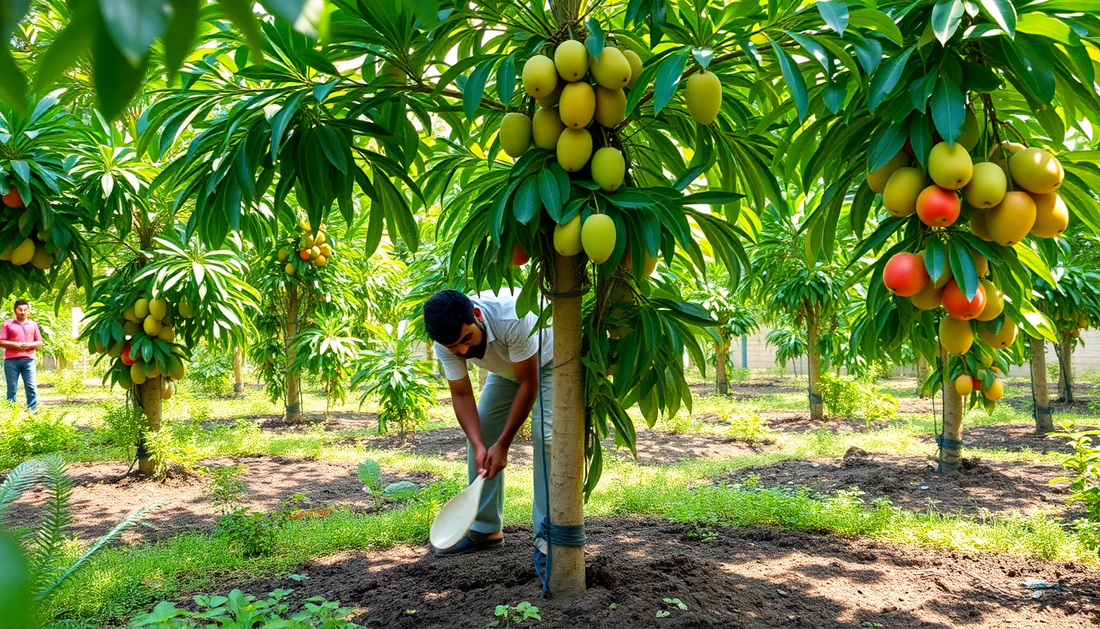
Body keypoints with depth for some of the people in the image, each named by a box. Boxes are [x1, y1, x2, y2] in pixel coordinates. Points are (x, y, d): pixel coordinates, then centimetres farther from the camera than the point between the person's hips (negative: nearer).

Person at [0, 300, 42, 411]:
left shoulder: (33, 324, 15)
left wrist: (29, 345, -6)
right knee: (12, 388, 0)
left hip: (28, 360, 1)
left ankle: (33, 410, -2)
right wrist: (15, 345, -13)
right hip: (11, 360, -1)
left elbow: (40, 343, 14)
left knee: (31, 387, -4)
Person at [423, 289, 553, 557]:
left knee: (545, 434, -22)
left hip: (547, 361, -5)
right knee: (479, 435, -3)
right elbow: (462, 395, -15)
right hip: (506, 369, 6)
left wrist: (503, 444, -29)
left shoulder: (513, 317, -42)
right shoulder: (446, 343, -25)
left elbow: (528, 384, -32)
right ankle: (485, 529, 8)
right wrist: (478, 445, -31)